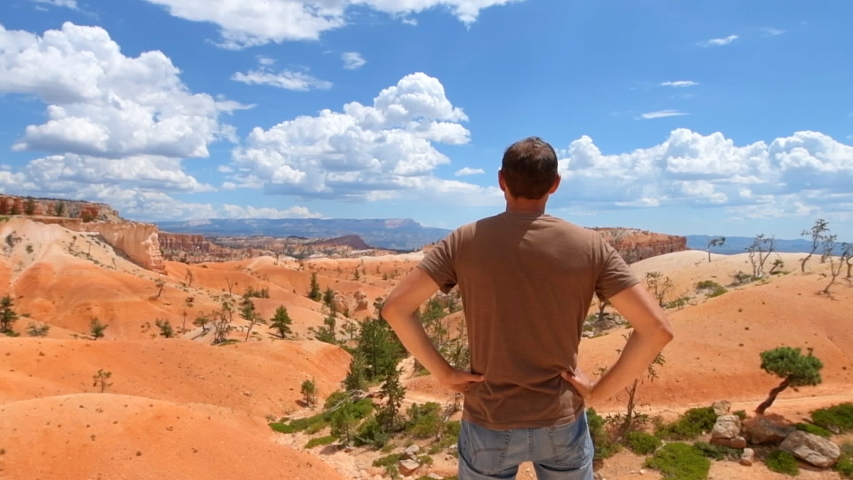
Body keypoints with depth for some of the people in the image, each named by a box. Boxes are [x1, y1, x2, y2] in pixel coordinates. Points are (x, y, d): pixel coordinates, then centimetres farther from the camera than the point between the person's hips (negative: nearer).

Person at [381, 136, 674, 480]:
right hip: (562, 422, 1)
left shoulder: (465, 242, -11)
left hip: (489, 423, 0)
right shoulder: (589, 246, -10)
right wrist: (600, 390, -5)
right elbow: (657, 329, -13)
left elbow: (395, 308, -12)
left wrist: (444, 374, -6)